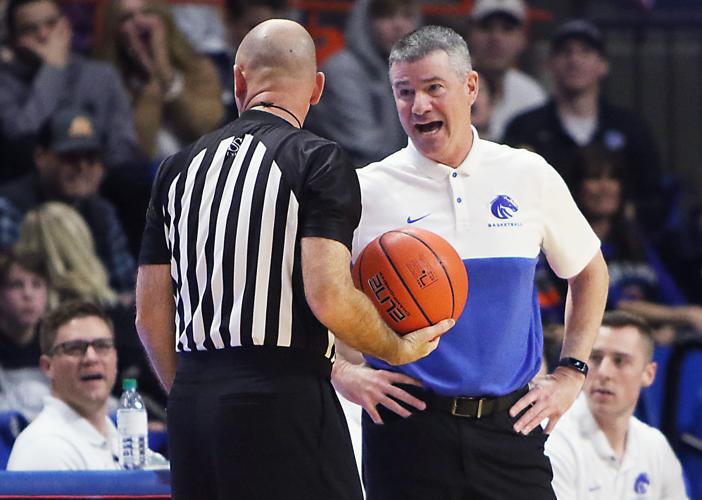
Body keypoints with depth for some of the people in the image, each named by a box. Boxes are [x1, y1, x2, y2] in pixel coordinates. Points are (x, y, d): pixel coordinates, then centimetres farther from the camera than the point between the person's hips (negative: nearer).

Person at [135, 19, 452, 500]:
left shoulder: (179, 169, 14)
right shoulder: (319, 162, -5)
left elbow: (151, 315, 14)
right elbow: (329, 298, -16)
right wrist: (400, 349, 1)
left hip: (191, 403, 6)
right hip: (284, 400, -6)